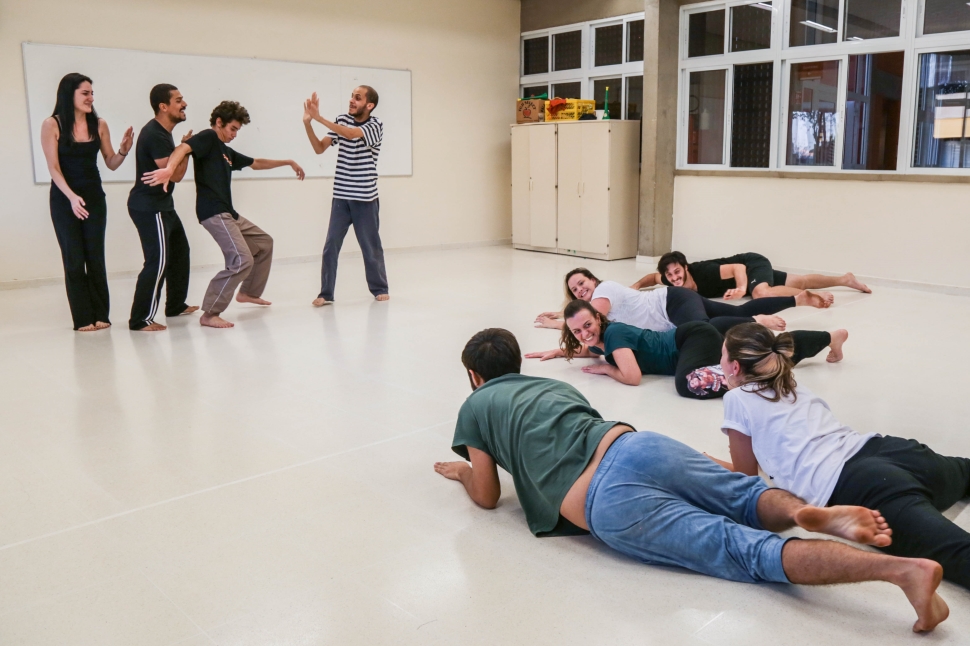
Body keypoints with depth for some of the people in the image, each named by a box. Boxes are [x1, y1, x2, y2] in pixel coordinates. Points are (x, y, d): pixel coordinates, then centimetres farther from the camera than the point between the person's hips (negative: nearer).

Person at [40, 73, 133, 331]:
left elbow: (111, 164, 6)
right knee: (74, 259, 0)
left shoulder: (99, 125, 1)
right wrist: (72, 197, -24)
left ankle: (101, 315, 9)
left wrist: (123, 150, -15)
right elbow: (53, 168, -11)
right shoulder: (52, 125, -8)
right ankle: (83, 318, 4)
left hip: (94, 196, 3)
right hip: (64, 199, -3)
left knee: (96, 257, 4)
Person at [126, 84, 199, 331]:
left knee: (179, 251, 18)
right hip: (149, 207, -11)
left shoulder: (162, 132, 11)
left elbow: (171, 169, 19)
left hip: (161, 205, 11)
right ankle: (140, 320, -9)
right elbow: (176, 174, -21)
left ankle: (176, 305, 31)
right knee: (157, 262, -13)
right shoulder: (155, 135, -21)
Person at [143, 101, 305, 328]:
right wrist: (169, 169, -46)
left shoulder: (227, 152, 21)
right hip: (214, 213, -10)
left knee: (264, 243, 24)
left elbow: (256, 164, 34)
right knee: (241, 260, -21)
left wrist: (288, 162, 35)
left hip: (228, 213, 10)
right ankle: (209, 314, -15)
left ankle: (248, 292, 35)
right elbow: (184, 148, -26)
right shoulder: (208, 138, -5)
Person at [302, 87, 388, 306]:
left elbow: (351, 134, -26)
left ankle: (379, 288, 25)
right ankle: (326, 293, 7)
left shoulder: (376, 125, -7)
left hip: (365, 198, -3)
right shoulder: (342, 120, 5)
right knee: (330, 246, -1)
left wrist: (319, 117, -30)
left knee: (371, 246, 7)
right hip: (341, 197, 3)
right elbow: (319, 148, 1)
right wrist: (308, 123, -13)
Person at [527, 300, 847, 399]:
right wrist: (556, 352, 11)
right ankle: (830, 337, 34)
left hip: (695, 337, -8)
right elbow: (584, 350, 25)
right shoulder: (599, 339, -1)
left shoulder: (614, 333, -26)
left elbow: (633, 377, -36)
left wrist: (605, 368, -19)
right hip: (691, 340, 8)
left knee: (688, 384, -40)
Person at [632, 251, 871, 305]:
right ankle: (845, 279, 35)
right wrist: (636, 286, -14)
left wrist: (741, 289, -47)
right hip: (746, 266, 6)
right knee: (797, 282, 18)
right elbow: (652, 277, 4)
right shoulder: (671, 281, -16)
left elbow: (738, 267, -31)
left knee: (761, 293, -39)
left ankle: (813, 297, -24)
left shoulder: (703, 272, -37)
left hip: (753, 263, -6)